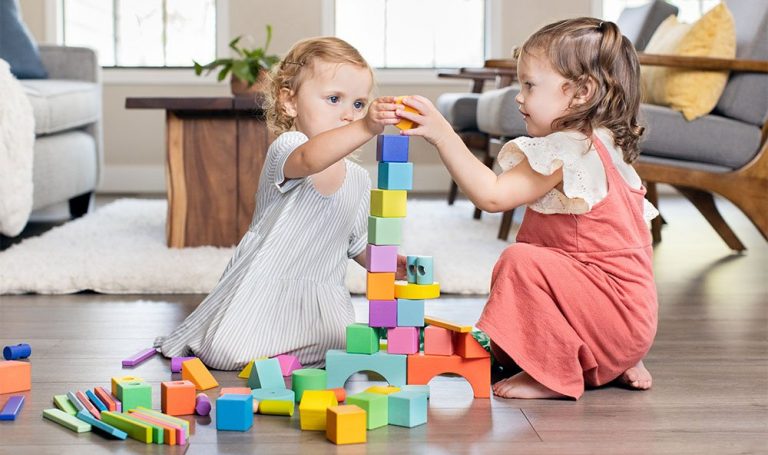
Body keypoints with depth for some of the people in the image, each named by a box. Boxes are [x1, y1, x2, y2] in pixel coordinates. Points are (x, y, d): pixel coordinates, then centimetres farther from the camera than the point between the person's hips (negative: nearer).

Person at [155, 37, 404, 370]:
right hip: (262, 287, -5)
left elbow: (359, 243, 20)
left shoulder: (359, 180, 9)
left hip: (321, 298, 5)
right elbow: (310, 159, -41)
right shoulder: (286, 148, -14)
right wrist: (365, 128, -56)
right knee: (226, 354, -21)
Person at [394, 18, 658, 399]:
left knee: (521, 260, -25)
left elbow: (492, 195, -26)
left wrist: (442, 134, -27)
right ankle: (620, 365, 18)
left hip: (615, 316, -11)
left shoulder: (565, 151, -19)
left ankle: (552, 376, -14)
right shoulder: (603, 146, 14)